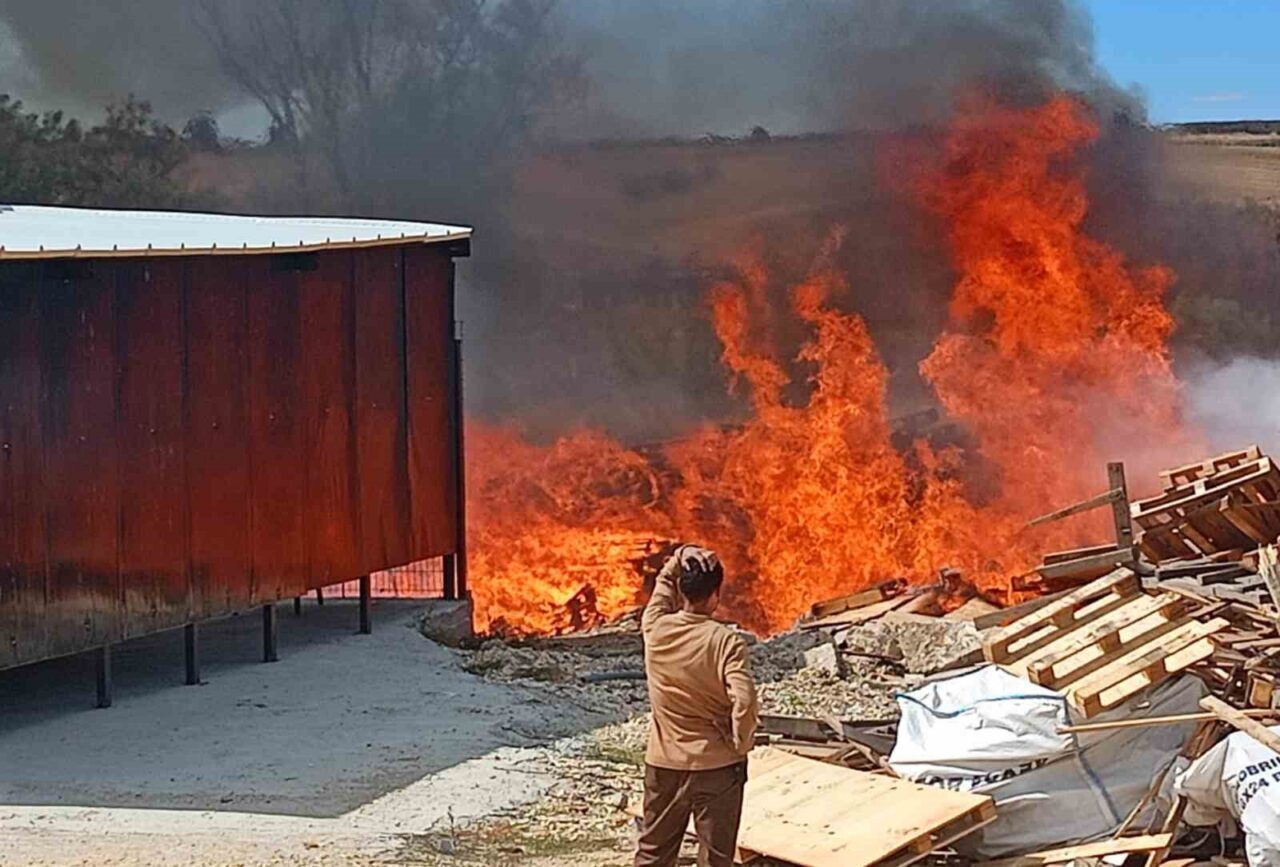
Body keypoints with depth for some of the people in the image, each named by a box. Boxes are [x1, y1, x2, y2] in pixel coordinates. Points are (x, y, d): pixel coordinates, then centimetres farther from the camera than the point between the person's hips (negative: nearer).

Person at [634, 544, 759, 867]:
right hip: (716, 766, -3)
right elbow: (744, 700, -26)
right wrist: (740, 744, -11)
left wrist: (679, 560, -1)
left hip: (663, 765, 4)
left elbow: (664, 585, 15)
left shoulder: (655, 629, -6)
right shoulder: (725, 641, -17)